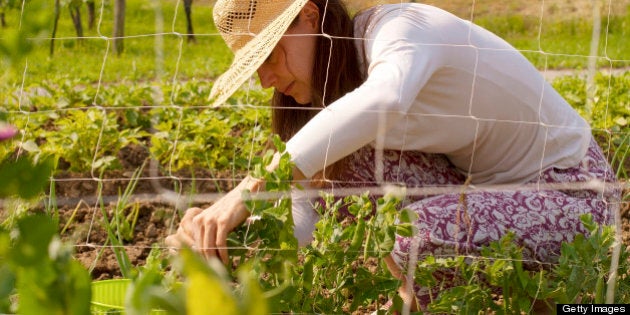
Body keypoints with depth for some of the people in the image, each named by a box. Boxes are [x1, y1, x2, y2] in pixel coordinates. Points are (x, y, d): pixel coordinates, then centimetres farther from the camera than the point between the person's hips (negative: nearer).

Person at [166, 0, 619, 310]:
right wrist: (217, 229, -25)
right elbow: (304, 214, -7)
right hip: (482, 184, 7)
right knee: (350, 158, -12)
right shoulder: (335, 75, -2)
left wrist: (251, 188, -52)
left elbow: (383, 101, -51)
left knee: (416, 233, -31)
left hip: (572, 193, -7)